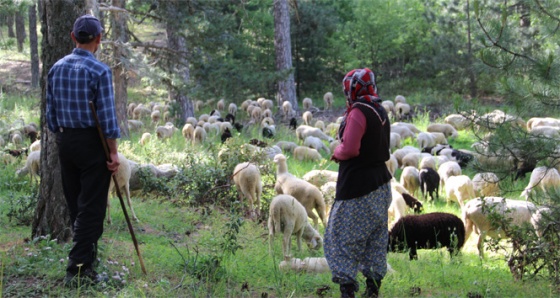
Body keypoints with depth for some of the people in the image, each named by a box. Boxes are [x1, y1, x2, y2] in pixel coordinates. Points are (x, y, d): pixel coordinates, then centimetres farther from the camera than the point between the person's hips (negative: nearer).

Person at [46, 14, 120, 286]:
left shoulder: (56, 68, 6)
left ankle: (86, 258, 25)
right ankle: (78, 268, -7)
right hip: (92, 142, -6)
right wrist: (113, 152, -10)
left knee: (75, 206, 14)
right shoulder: (99, 71, -14)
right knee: (91, 208, -3)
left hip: (65, 142, 7)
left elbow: (51, 112, 10)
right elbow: (107, 115, -15)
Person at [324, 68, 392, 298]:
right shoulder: (380, 112, 10)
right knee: (376, 238, 14)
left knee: (343, 238, -4)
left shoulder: (358, 112, -17)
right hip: (380, 185, 9)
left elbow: (350, 149, -22)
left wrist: (337, 152, -2)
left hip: (357, 187, -9)